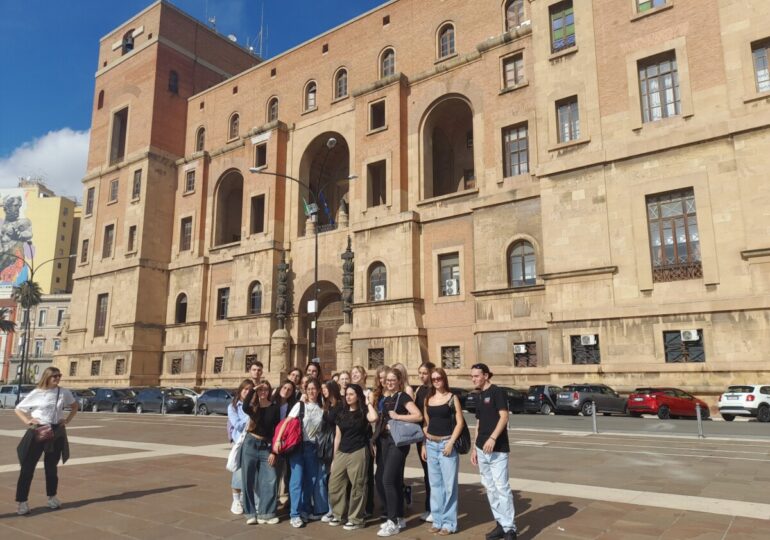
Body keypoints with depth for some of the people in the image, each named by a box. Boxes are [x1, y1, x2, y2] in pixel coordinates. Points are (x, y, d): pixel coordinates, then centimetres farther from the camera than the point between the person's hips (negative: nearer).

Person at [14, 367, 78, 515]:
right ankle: (22, 502, 6)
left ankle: (52, 497, 27)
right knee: (27, 467, -2)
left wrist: (67, 420, 3)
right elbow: (18, 409, 4)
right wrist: (27, 421, -11)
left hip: (57, 432, 2)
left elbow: (75, 406, 15)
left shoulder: (64, 392, 0)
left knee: (52, 466, 12)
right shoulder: (36, 394, -6)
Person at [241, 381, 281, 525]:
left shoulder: (274, 408, 0)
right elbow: (245, 408, -26)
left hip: (266, 447, 0)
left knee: (271, 480, -6)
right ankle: (250, 513, 16)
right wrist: (252, 389, -23)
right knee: (248, 480, 3)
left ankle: (265, 513, 7)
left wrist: (274, 452, -4)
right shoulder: (253, 406, 1)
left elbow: (276, 431, 0)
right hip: (250, 445, 0)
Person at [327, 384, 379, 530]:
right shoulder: (342, 414, 11)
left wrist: (368, 403, -11)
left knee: (357, 486, 0)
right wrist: (334, 457, 12)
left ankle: (356, 519, 11)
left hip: (358, 452, -5)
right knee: (334, 484, 4)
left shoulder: (363, 412, -2)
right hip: (342, 453, 5)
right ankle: (338, 514, 21)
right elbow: (338, 436, 14)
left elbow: (373, 418, -27)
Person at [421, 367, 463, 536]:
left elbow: (459, 422, -7)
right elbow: (426, 424, 14)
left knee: (449, 484, -2)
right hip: (431, 445, 5)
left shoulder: (452, 398, -3)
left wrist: (451, 443, -15)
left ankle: (449, 523, 6)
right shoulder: (428, 399, 10)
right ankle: (438, 520, 19)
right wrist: (423, 445, 9)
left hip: (447, 443, -5)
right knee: (435, 484, 9)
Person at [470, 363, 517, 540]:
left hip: (497, 449, -8)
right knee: (489, 488, 11)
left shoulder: (497, 392, -8)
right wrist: (474, 447, 18)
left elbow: (504, 417, -17)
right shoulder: (480, 396, 15)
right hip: (482, 449, 8)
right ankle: (501, 524, 21)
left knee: (501, 487, -9)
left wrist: (492, 438, -26)